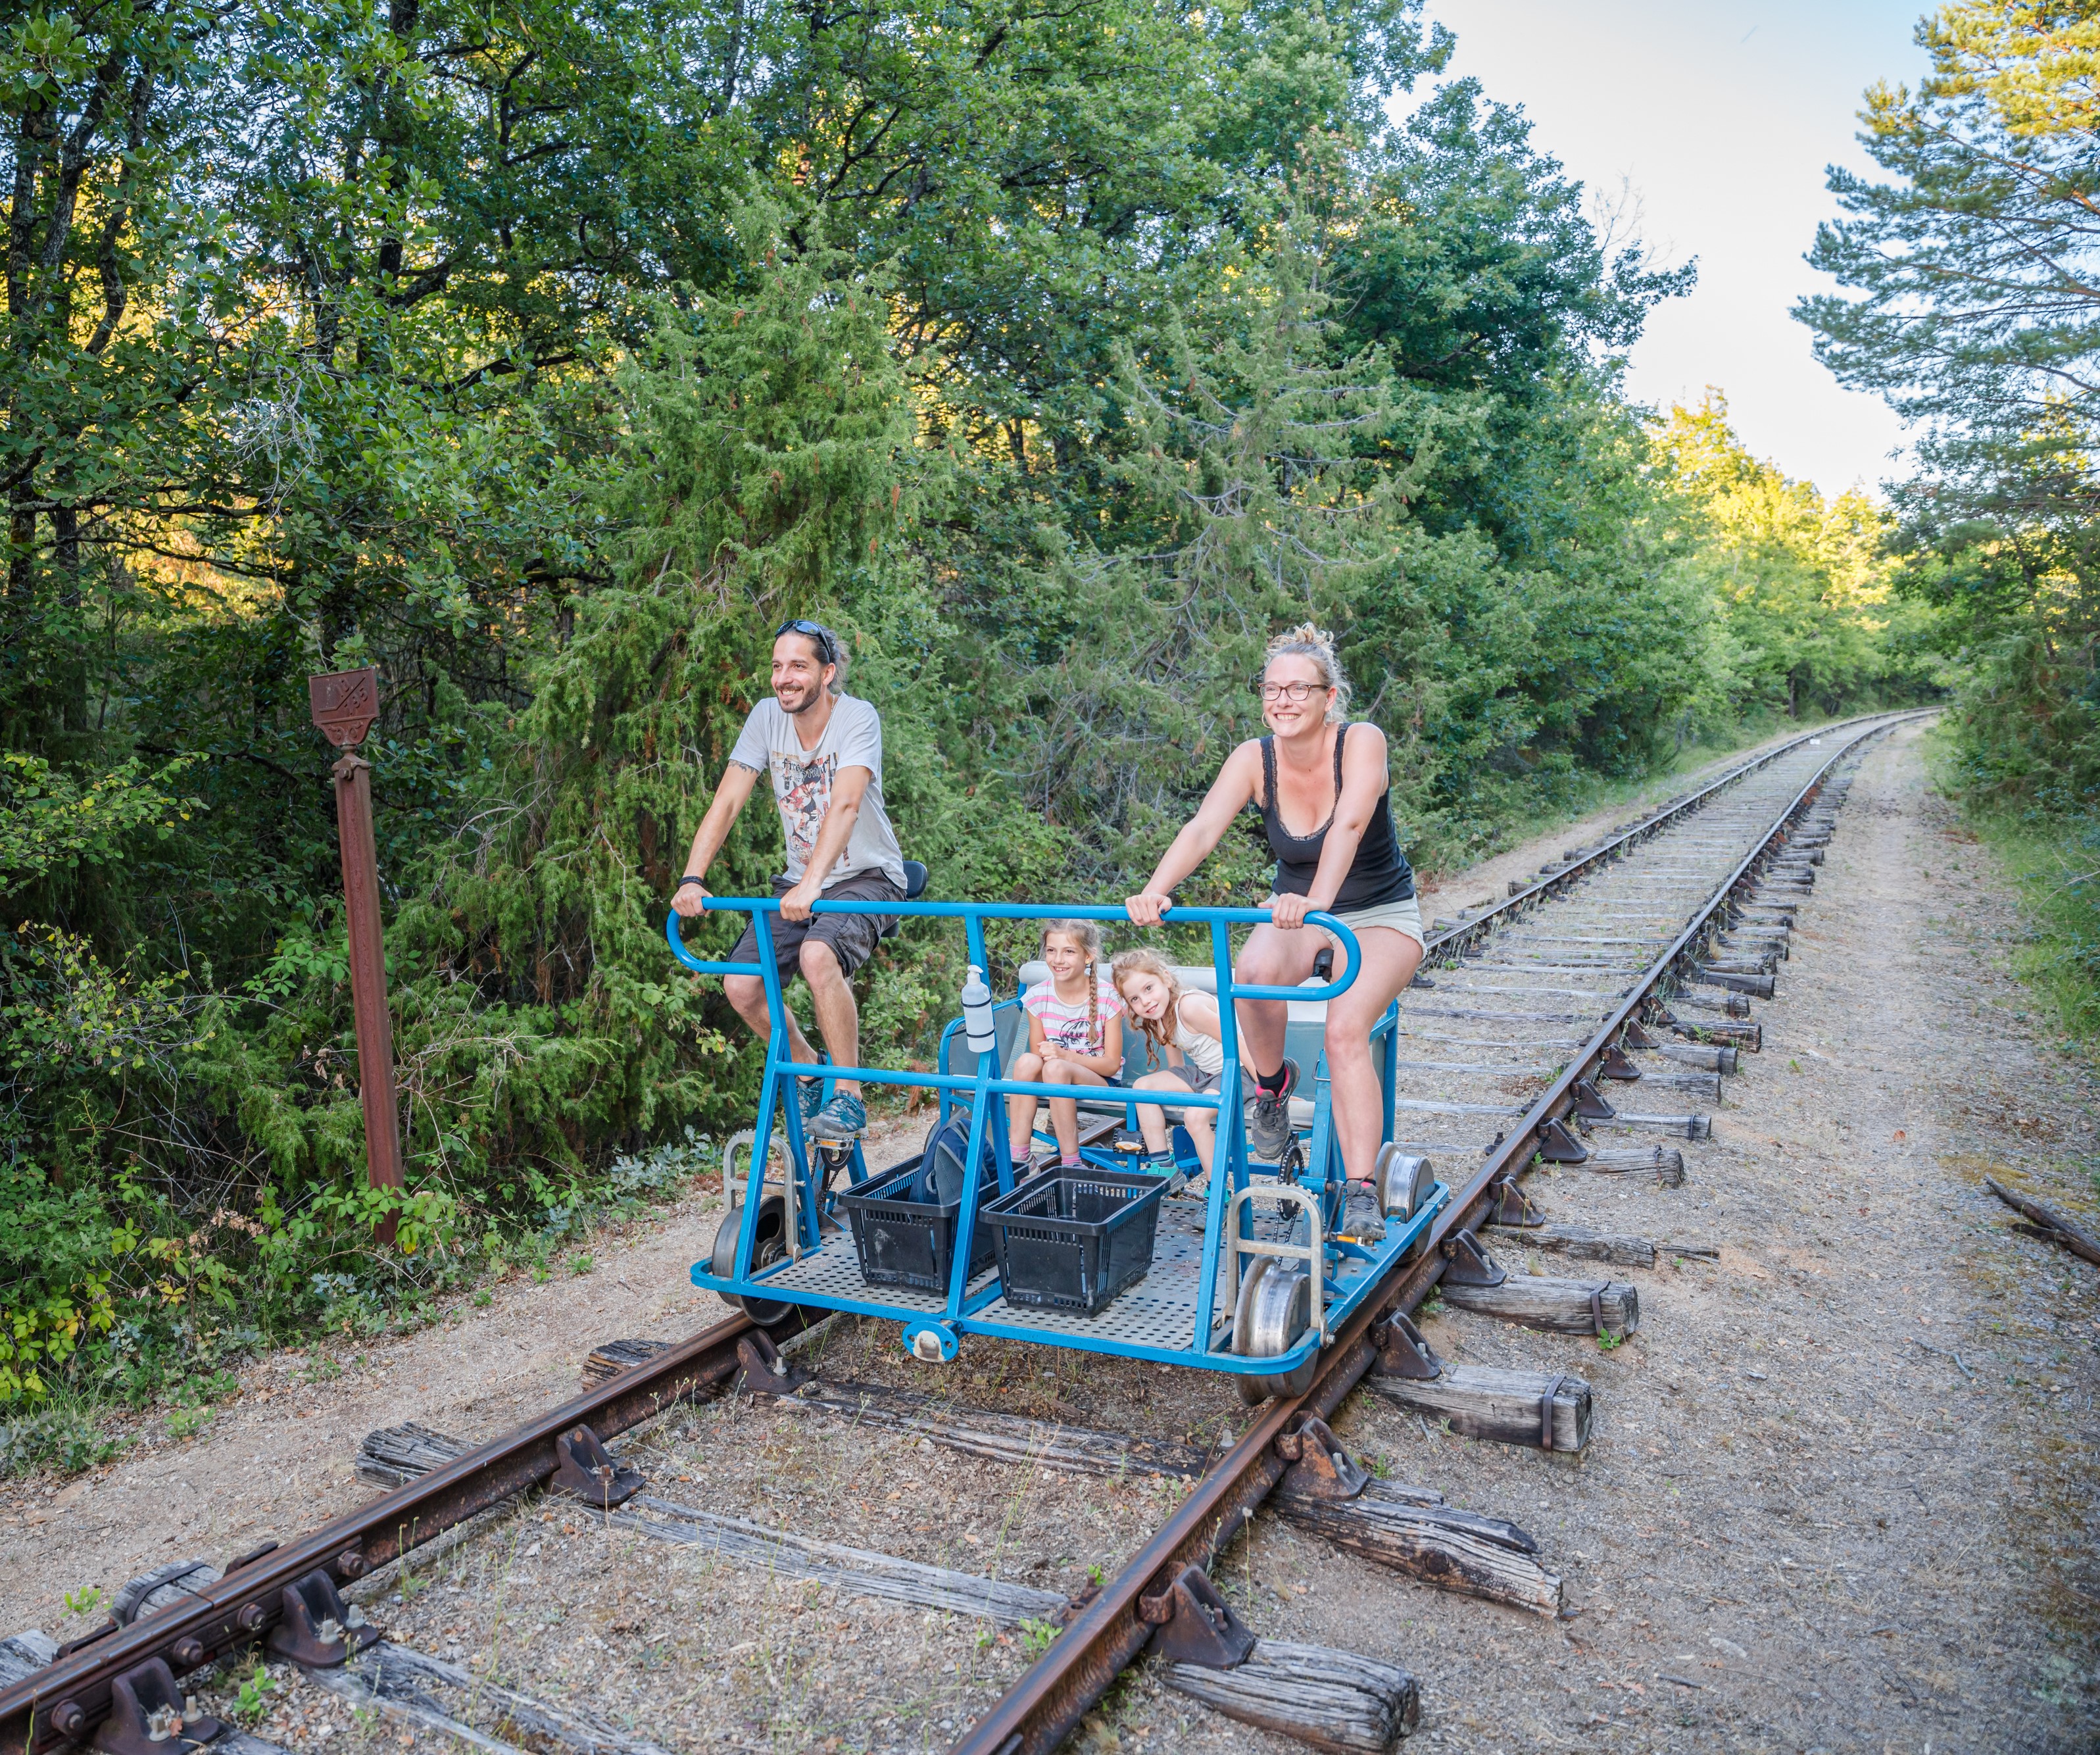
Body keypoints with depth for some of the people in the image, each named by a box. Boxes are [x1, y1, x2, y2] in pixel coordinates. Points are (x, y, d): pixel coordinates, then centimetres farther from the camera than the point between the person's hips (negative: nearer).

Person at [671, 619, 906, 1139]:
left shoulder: (858, 717, -18)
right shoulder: (767, 716, -4)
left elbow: (845, 804, -32)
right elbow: (727, 801, -7)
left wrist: (812, 885, -44)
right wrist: (692, 878, -20)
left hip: (866, 876, -5)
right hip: (799, 881, 6)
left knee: (817, 956, -34)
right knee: (741, 986, -10)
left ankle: (848, 1095, -17)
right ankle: (808, 1069, 18)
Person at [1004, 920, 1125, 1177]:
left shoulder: (1107, 998, -12)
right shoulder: (1037, 997, -2)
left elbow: (1112, 1064, -11)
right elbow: (1038, 1053, 5)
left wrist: (1065, 1055, -25)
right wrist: (1043, 1056, -21)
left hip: (1099, 1083, -3)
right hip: (1053, 1079, 3)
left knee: (1055, 1068, -34)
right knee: (1027, 1061, -30)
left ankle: (1071, 1163, -26)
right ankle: (1017, 1157, -26)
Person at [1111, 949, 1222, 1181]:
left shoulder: (1189, 1007, -26)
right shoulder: (1159, 1018, 3)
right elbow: (1176, 1067, 10)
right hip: (1203, 1073, 9)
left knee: (1195, 1115, -30)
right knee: (1143, 1086, 0)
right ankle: (1161, 1164, 4)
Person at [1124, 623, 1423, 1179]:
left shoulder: (1362, 743, -21)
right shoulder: (1254, 758, -12)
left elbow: (1349, 824, -39)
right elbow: (1202, 828, -26)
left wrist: (1319, 899, -56)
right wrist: (1154, 892, -44)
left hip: (1381, 916, -3)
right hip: (1297, 913, 3)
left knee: (1345, 1032, -28)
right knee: (1255, 970, -31)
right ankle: (1272, 1081, -1)